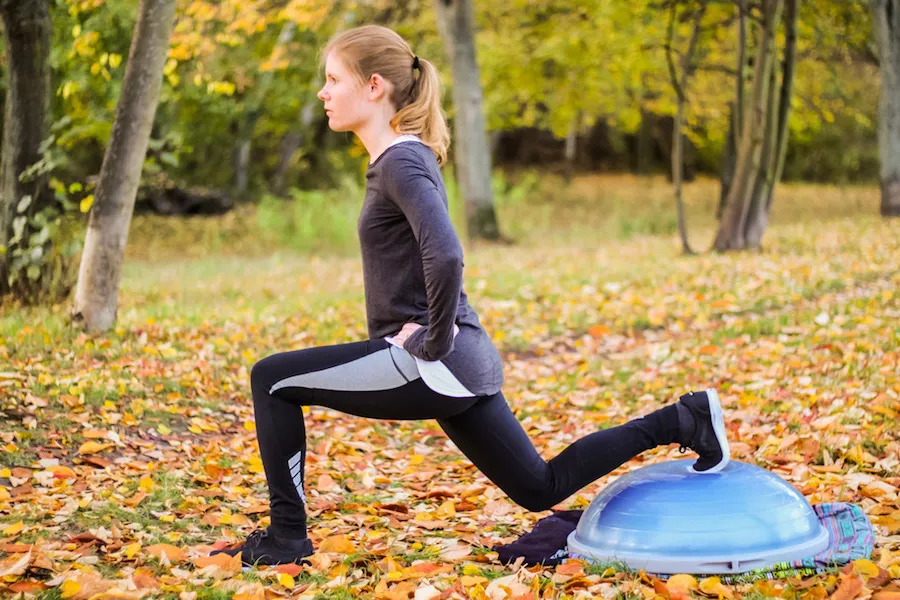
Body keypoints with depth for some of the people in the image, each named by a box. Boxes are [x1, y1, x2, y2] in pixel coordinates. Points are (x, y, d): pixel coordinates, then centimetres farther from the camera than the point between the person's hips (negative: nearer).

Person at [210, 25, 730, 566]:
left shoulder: (402, 162, -14)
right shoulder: (397, 159, 14)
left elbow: (445, 257, -31)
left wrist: (434, 344, -20)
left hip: (435, 365, -10)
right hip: (465, 362, 10)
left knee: (273, 380, -6)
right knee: (541, 489, 17)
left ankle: (286, 538, 2)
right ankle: (681, 422, 18)